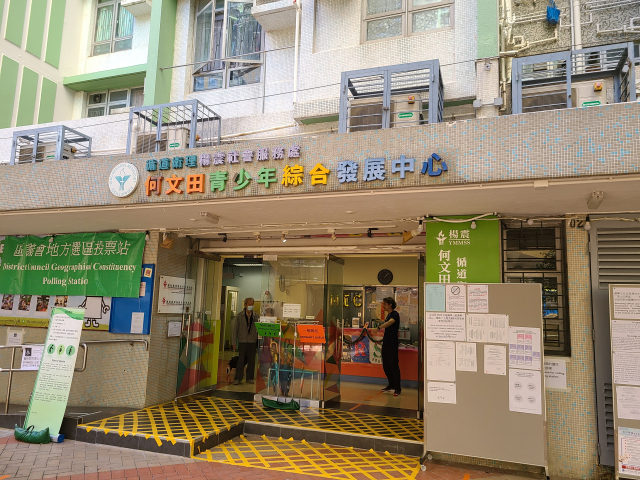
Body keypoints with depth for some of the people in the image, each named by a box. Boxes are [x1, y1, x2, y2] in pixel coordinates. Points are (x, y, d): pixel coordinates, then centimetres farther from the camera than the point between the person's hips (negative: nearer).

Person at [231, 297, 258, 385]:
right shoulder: (239, 315, 1)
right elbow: (234, 329, 2)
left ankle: (249, 378, 16)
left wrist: (258, 342, 5)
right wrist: (234, 342, -2)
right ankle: (238, 378, 7)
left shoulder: (256, 316, 4)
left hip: (252, 342, 2)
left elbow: (258, 329, 8)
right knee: (241, 360, -3)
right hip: (242, 341, -1)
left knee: (251, 361, 5)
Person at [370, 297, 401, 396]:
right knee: (386, 366, 14)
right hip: (386, 343, 9)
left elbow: (389, 322, -34)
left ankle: (397, 388, 2)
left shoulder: (395, 314, -13)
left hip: (392, 345, -9)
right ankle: (391, 385, 26)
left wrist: (378, 328, -47)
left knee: (394, 366, -5)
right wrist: (382, 338, 21)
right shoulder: (388, 315, 15)